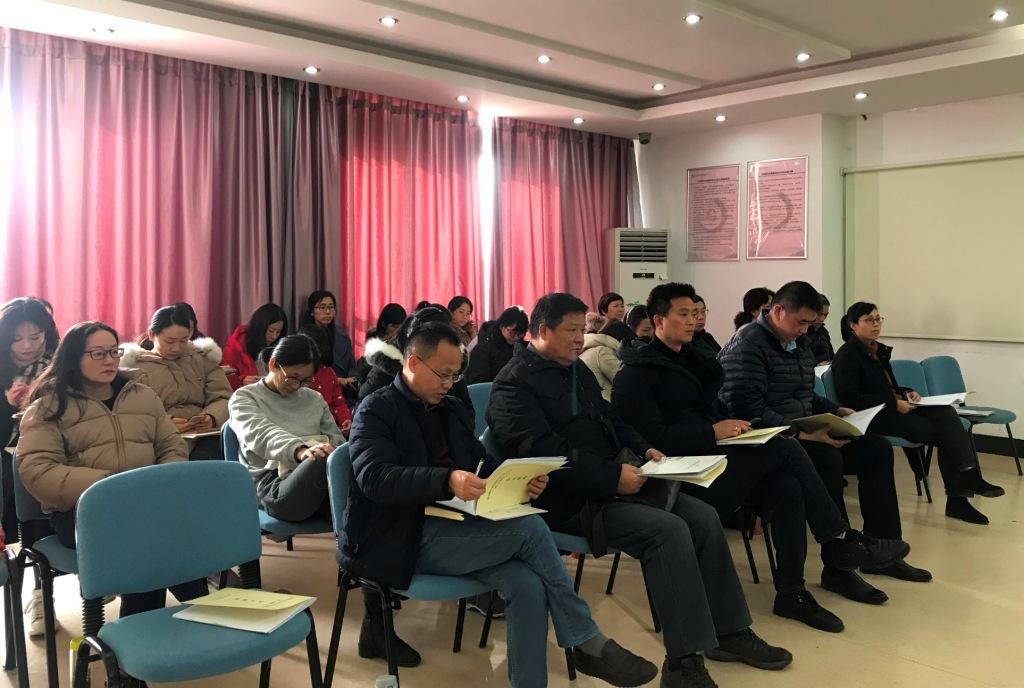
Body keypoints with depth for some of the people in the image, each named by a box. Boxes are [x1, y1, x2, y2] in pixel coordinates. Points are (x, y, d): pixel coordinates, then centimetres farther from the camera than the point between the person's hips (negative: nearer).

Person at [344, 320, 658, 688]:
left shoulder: (453, 409, 18)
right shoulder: (376, 409, -5)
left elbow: (481, 463, 19)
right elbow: (375, 477, -21)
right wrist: (447, 481, -37)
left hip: (453, 528, 7)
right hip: (402, 540, -7)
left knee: (528, 585, -22)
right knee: (530, 529, -22)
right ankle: (589, 643, -9)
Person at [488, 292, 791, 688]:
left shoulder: (577, 369, 18)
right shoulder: (514, 385, -11)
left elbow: (611, 420, 26)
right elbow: (544, 454, -23)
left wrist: (643, 449, 6)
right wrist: (613, 477, -25)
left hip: (612, 482, 9)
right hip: (570, 501, -9)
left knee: (703, 517, -5)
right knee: (669, 530, -26)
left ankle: (729, 630, 6)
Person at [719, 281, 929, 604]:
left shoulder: (798, 343, 14)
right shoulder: (748, 345, -16)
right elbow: (749, 412, -25)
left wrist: (837, 411, 10)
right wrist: (801, 432, -28)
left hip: (803, 433, 10)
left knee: (877, 449, 3)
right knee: (826, 459, -34)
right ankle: (838, 569, -23)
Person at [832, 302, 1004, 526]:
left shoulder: (880, 350, 17)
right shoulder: (847, 356, -9)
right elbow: (850, 398, -18)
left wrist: (906, 393, 4)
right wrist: (894, 404, -19)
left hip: (893, 408, 8)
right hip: (873, 416, -8)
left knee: (946, 413, -18)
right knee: (942, 431, -19)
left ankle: (968, 477, -24)